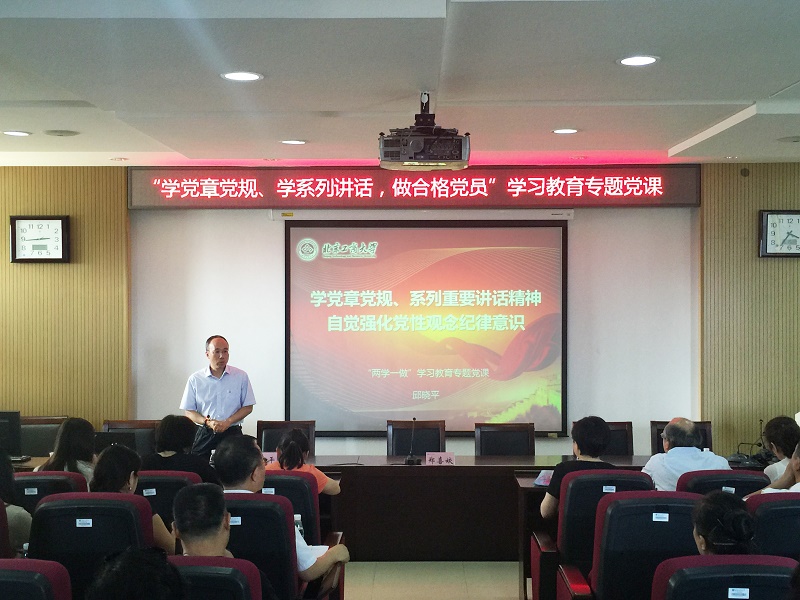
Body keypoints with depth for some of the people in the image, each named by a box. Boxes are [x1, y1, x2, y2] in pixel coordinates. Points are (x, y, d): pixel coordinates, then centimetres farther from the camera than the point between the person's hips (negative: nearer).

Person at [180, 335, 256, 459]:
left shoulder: (241, 376, 5)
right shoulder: (195, 379, 5)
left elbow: (248, 407, 5)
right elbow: (189, 411, 5)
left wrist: (228, 422, -9)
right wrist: (208, 422, -12)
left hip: (232, 434, 0)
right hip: (204, 435, 0)